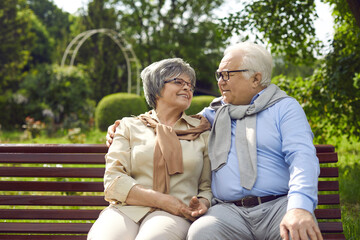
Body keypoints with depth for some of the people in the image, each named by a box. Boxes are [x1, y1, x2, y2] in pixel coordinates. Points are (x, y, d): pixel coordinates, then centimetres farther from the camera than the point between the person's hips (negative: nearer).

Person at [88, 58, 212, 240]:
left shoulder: (202, 131, 20)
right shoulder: (129, 126, 17)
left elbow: (207, 185, 21)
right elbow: (113, 180, 4)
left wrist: (203, 202, -5)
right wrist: (162, 200, -9)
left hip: (174, 215, 0)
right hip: (127, 209, 1)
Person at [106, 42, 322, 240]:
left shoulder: (285, 107, 9)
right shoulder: (214, 114, 21)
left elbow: (303, 157, -6)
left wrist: (300, 208, -25)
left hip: (280, 205, -2)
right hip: (229, 210, 3)